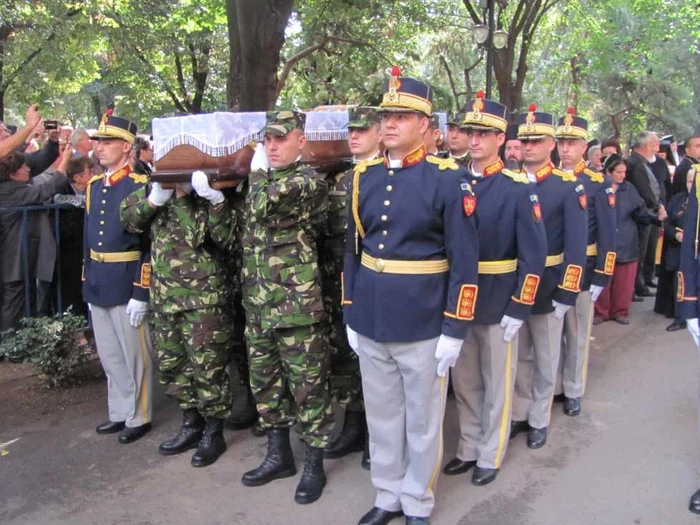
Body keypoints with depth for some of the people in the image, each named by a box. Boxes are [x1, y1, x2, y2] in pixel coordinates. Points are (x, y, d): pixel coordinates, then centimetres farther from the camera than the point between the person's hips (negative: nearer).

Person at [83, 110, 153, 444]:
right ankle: (119, 413, 33)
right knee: (109, 355, 17)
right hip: (97, 283, 7)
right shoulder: (94, 185, 11)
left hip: (125, 283, -7)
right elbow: (88, 238, 14)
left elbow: (149, 243, -16)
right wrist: (87, 283, 14)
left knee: (133, 355, 7)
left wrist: (141, 294, -18)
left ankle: (138, 418, 22)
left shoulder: (139, 186, -12)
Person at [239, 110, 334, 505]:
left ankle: (315, 465, 20)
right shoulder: (260, 180, 14)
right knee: (266, 381, 16)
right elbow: (237, 232, 19)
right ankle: (279, 454, 33)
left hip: (297, 303, -7)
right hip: (258, 302, 8)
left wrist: (257, 172, -6)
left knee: (307, 384, 4)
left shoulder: (309, 180, -10)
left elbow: (264, 207, -24)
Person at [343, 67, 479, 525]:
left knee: (422, 420, 14)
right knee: (382, 416, 18)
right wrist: (350, 315, 9)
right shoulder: (363, 177, 5)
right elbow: (352, 251, 10)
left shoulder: (449, 178, -10)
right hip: (370, 322, 5)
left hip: (422, 325, -4)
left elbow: (465, 261, -10)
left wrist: (454, 330, -11)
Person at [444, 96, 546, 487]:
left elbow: (534, 253, -12)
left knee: (496, 384, 12)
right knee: (464, 382, 16)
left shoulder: (519, 188, -10)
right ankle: (469, 448, 34)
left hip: (498, 304, -4)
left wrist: (518, 309, -14)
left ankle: (491, 456, 29)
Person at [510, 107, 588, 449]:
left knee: (545, 359, 14)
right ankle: (519, 414, 33)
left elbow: (576, 244, -12)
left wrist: (566, 294, -16)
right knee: (518, 355, 17)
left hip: (547, 285, -3)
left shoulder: (569, 186, -8)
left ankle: (539, 420, 31)